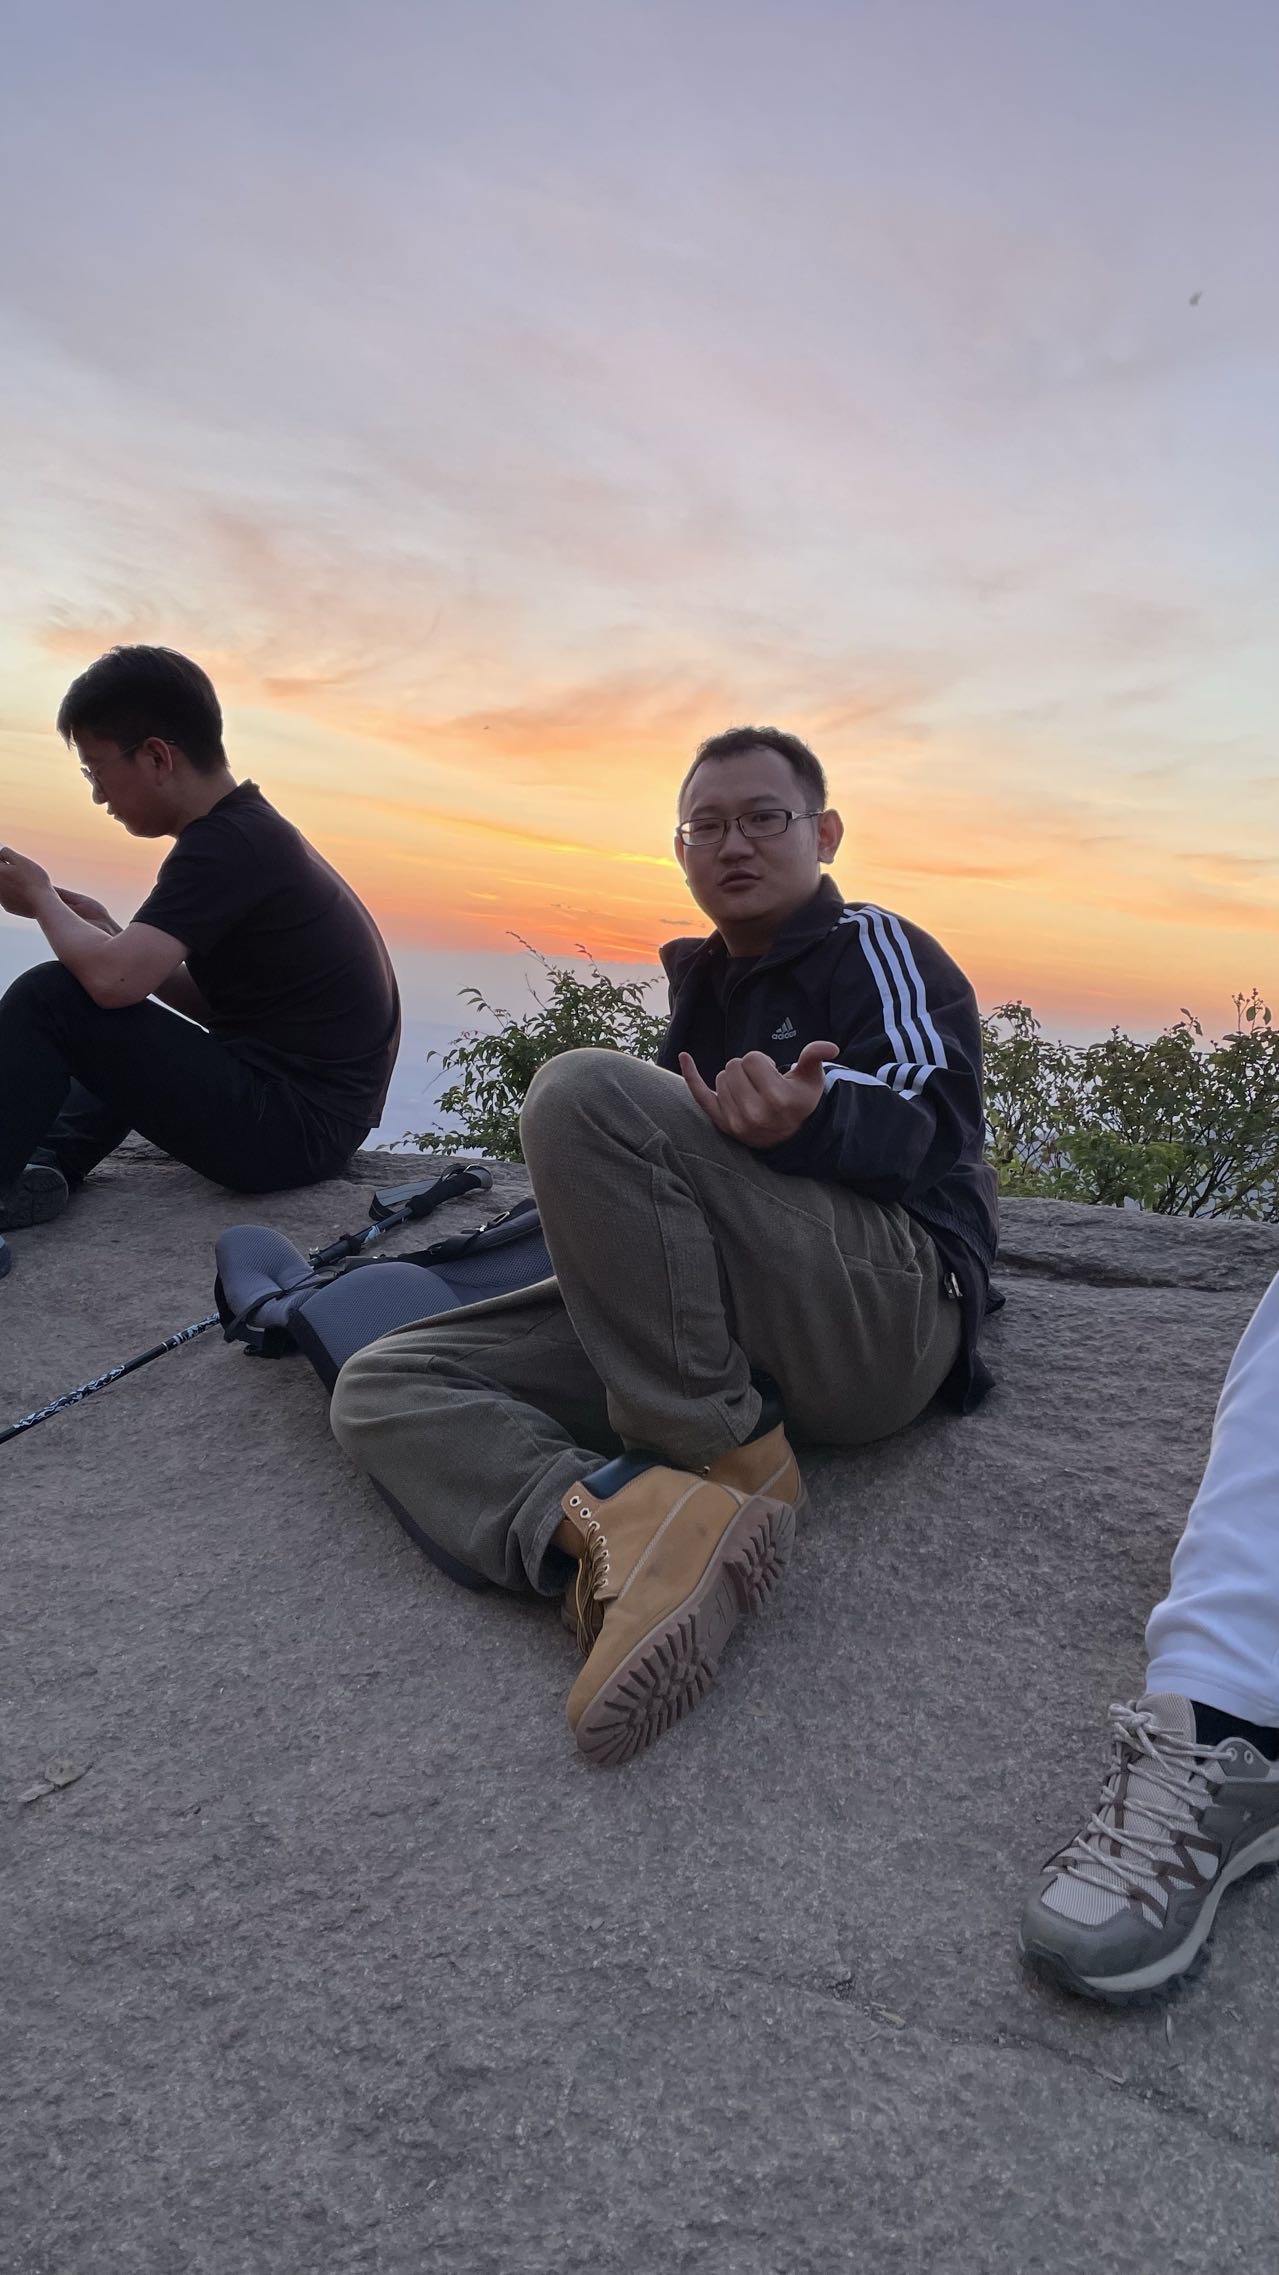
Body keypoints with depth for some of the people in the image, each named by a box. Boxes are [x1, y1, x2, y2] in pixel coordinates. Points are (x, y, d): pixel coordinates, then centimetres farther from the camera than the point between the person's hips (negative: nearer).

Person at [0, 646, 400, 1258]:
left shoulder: (226, 844, -16)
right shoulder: (255, 829, 14)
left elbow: (112, 978, -26)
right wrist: (110, 933, 7)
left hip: (292, 1126, -10)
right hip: (323, 1115, 10)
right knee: (121, 1033, 29)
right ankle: (50, 1162, 6)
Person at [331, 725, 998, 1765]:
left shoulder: (875, 947, 9)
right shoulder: (702, 984, 31)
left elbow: (920, 1114, -10)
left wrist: (812, 1116, -33)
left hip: (889, 1300, -7)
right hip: (710, 1340, 7)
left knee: (583, 1088, -27)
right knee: (380, 1388, -8)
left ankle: (732, 1461, -22)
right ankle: (623, 1521, -36)